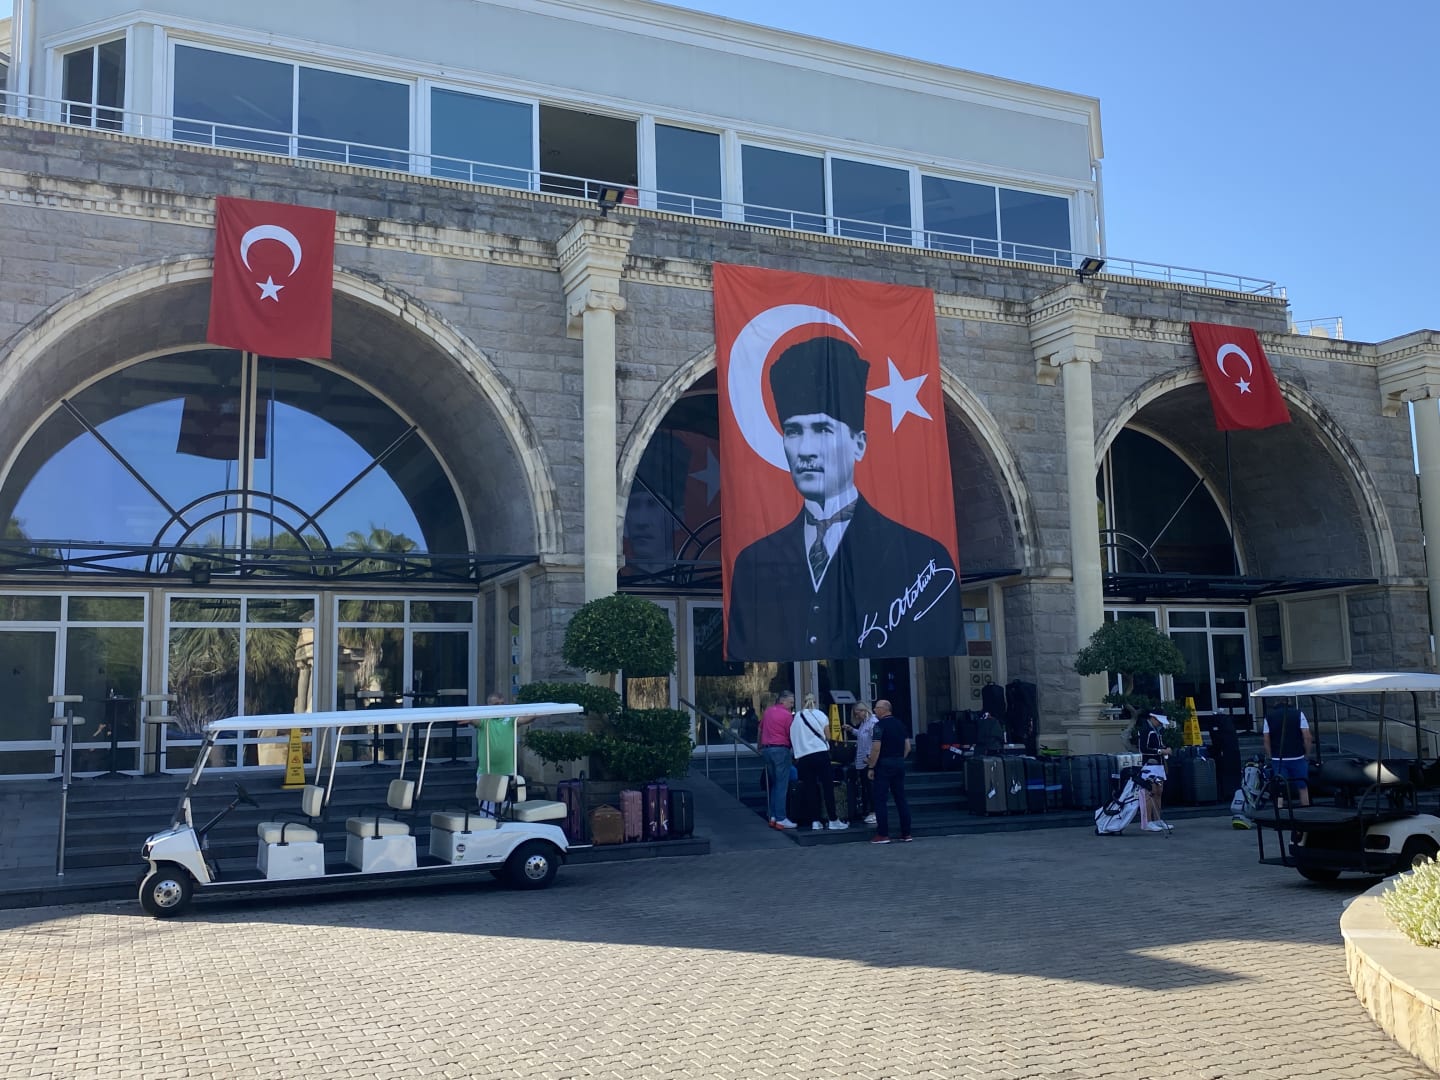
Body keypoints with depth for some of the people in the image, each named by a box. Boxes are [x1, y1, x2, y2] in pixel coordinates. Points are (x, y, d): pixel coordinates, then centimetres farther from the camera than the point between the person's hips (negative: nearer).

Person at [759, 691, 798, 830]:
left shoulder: (767, 712, 12)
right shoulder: (787, 715, -9)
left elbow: (760, 730, 22)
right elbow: (791, 735, -9)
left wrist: (760, 747, 33)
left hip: (766, 749, 7)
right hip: (781, 750, -7)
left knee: (773, 784, 14)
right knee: (782, 786, -5)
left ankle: (773, 817, 13)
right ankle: (781, 819, -8)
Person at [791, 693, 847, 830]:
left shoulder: (796, 718, 9)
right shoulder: (819, 714, 3)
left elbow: (793, 738, 7)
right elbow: (827, 736, 6)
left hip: (802, 756, 3)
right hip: (820, 753, -3)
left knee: (810, 789, 6)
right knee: (827, 786, 2)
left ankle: (815, 821, 5)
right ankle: (833, 820, 3)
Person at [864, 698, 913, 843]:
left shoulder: (880, 725, -12)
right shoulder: (900, 724, 11)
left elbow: (876, 748, -17)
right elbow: (908, 747, 12)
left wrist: (871, 767, -12)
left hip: (884, 765, -7)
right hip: (899, 764, 7)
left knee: (881, 800, -1)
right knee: (901, 799, 10)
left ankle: (883, 835, -2)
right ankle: (906, 833, 12)